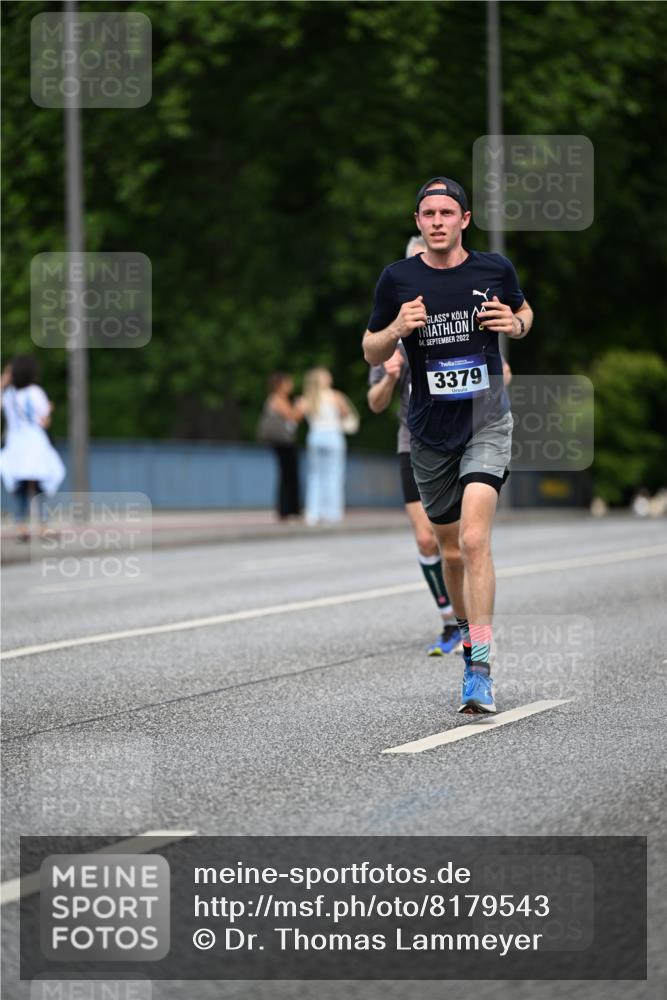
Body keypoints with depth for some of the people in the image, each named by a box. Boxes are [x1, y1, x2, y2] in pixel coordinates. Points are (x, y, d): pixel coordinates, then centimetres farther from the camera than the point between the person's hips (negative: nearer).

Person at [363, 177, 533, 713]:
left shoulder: (495, 269, -3)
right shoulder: (398, 279, -3)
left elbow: (524, 311, 18)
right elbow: (371, 352, 5)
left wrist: (516, 324, -6)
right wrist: (397, 329, -17)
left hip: (487, 424, -2)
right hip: (431, 433, 2)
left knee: (474, 540, -19)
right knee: (451, 550, 12)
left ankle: (480, 669, -20)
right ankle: (467, 629, 38)